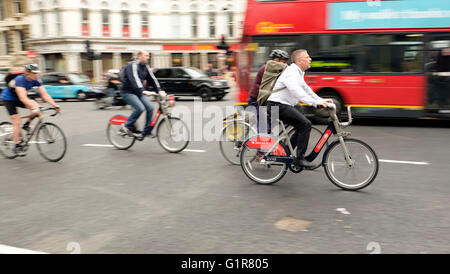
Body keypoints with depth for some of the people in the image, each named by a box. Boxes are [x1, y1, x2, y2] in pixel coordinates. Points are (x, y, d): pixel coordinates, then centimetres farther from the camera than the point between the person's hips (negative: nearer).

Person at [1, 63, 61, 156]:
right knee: (16, 122, -13)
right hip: (8, 99, -6)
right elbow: (22, 98, -47)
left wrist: (55, 105, -34)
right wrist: (33, 108, -59)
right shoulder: (20, 80, -34)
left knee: (36, 106, -21)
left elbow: (44, 95, -20)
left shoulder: (36, 81, -17)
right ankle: (17, 147, -5)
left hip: (18, 99, 6)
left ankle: (26, 124, 1)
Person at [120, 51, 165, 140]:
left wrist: (159, 90, -9)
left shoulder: (146, 67, 10)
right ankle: (127, 126, -5)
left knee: (150, 108, -9)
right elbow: (134, 79, -30)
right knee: (140, 108, -26)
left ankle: (146, 132, -1)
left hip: (138, 92, 8)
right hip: (127, 92, -8)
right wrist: (142, 90, -43)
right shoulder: (132, 65, -15)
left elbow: (152, 79, 5)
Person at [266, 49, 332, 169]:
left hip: (285, 105, 10)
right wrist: (315, 102, -39)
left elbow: (306, 89, 22)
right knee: (306, 124, -17)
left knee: (302, 126, 12)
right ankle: (300, 159, -11)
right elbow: (296, 91, -33)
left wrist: (322, 100, 13)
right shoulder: (291, 72, -17)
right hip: (277, 106, -10)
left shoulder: (299, 73, 16)